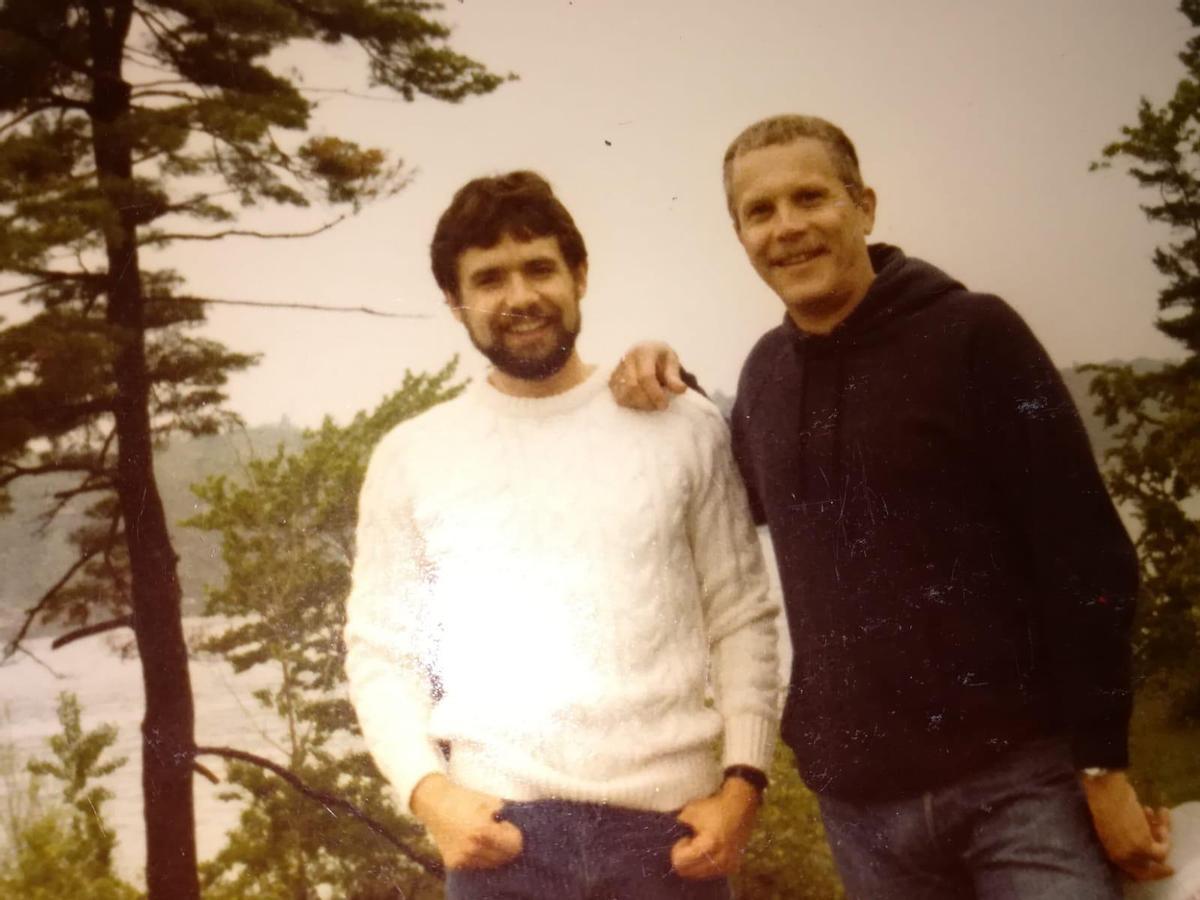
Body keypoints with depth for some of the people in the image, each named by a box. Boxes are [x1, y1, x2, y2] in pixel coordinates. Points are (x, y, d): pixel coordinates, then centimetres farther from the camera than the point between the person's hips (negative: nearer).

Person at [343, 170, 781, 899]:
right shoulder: (411, 458, 6)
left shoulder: (683, 427, 6)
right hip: (501, 828, 0)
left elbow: (743, 619, 5)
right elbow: (382, 649, 6)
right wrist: (427, 788, -9)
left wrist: (743, 781, -5)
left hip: (667, 819, 0)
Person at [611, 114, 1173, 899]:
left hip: (1016, 776, -4)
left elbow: (1086, 558, -9)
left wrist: (1102, 764, -12)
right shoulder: (766, 372, 8)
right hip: (858, 800, 5)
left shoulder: (973, 334, -7)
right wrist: (674, 393, 9)